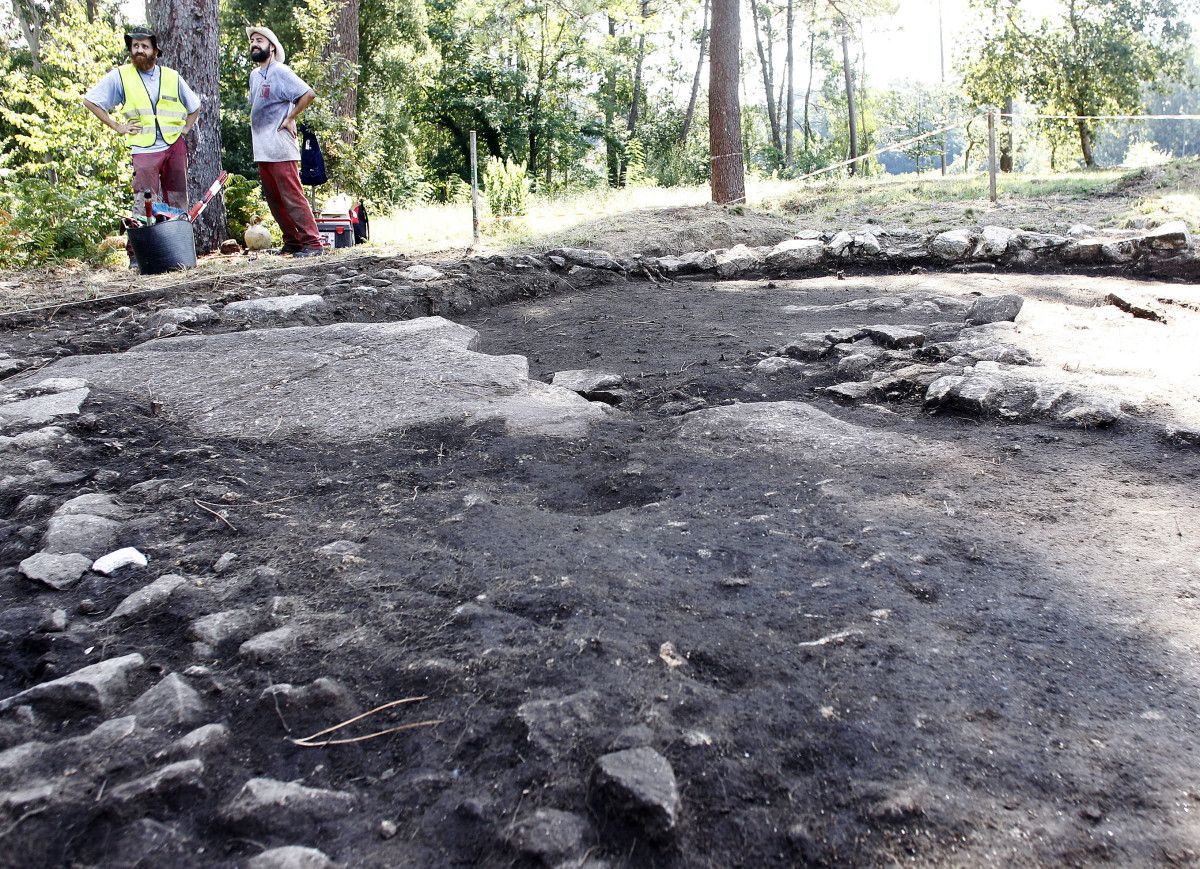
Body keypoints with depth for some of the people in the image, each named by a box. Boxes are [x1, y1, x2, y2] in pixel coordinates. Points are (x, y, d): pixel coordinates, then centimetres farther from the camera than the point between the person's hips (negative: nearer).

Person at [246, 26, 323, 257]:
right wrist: (257, 134, 16)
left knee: (293, 198, -12)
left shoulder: (280, 72, -7)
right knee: (274, 200, 10)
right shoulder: (254, 75, 18)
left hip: (280, 150, -9)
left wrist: (289, 119, -12)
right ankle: (292, 242, 16)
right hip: (262, 151, 9)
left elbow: (309, 94, -16)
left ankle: (312, 243, -10)